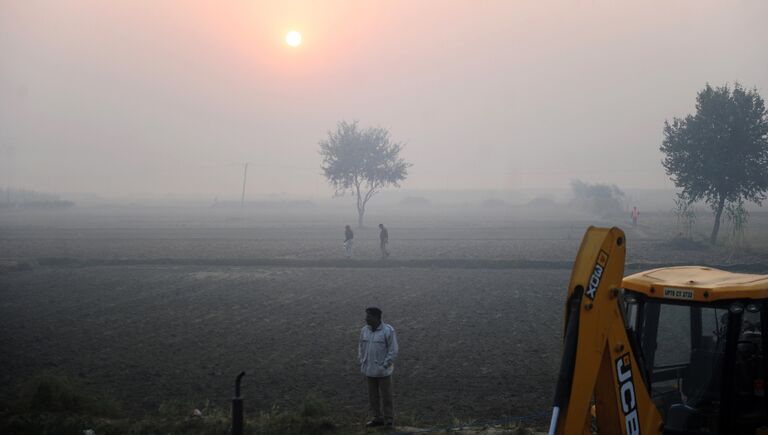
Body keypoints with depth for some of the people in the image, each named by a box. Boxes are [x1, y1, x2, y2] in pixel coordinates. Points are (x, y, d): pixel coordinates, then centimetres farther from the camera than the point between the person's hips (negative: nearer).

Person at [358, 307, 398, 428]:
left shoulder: (388, 331, -16)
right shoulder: (365, 330, 0)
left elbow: (393, 352, -14)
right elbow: (361, 347, 12)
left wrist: (384, 366, -16)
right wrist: (363, 363, 5)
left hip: (383, 370, -5)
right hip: (370, 370, 6)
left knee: (386, 396, 3)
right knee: (373, 396, 13)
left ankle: (389, 421, 15)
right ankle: (378, 419, 25)